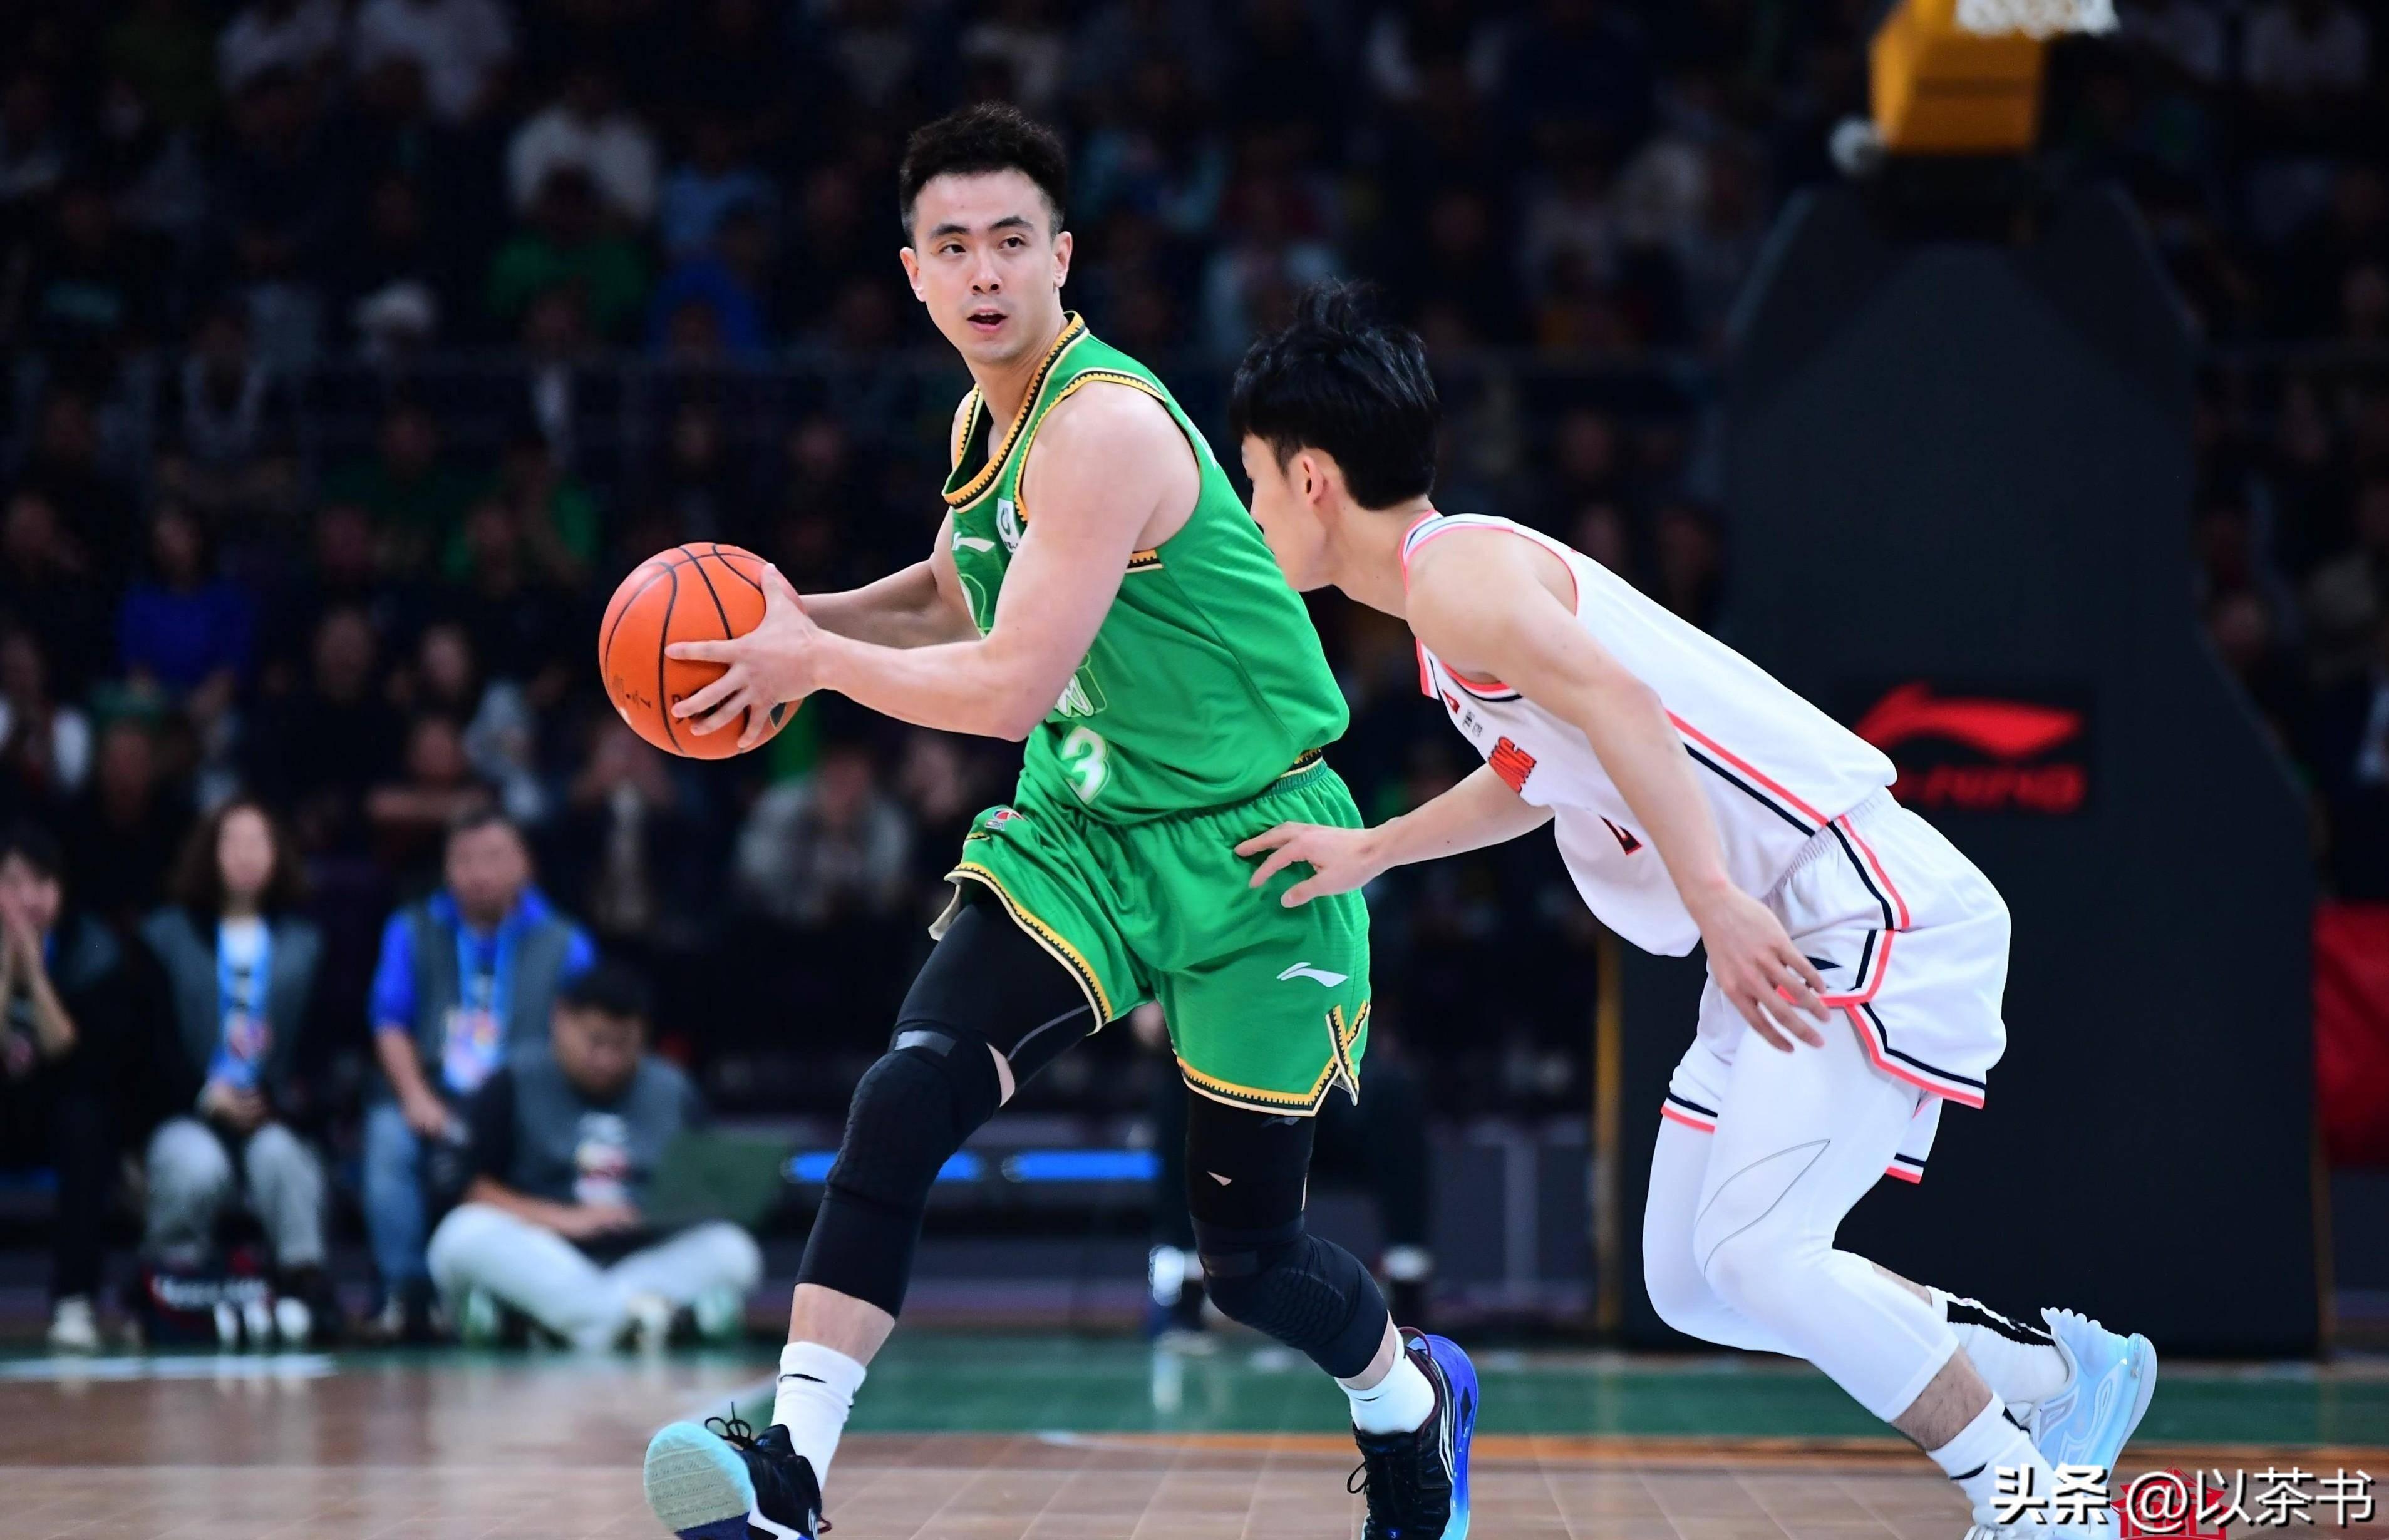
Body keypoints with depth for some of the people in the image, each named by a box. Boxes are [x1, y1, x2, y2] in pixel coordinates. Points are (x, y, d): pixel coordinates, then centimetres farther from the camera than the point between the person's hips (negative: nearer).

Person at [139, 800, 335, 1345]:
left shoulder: (305, 941, 18)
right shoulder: (166, 934, 13)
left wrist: (287, 1101, -10)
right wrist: (205, 1095, -11)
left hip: (276, 1118, 1)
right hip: (192, 1116, -1)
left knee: (278, 1157, -35)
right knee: (198, 1168, -34)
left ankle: (304, 1282, -33)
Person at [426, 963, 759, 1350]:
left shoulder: (674, 1092, 16)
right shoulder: (514, 1089, 6)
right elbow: (472, 1190, -3)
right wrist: (563, 1219, -15)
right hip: (537, 1263, -3)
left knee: (732, 1250, -24)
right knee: (468, 1232, -32)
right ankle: (617, 1315, -47)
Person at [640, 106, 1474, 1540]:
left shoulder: (1104, 426, -24)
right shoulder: (990, 417, 5)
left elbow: (1010, 686, -27)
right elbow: (959, 594, 25)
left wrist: (810, 659, -16)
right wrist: (810, 616, 6)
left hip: (1248, 849, -7)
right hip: (1085, 830, 7)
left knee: (1250, 1252, 4)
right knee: (909, 1096, -19)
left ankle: (1416, 1401, 37)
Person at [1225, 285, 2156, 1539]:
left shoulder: (1451, 570, -13)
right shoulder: (1468, 587, 18)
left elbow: (1616, 704, -28)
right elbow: (1538, 772, 34)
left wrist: (1713, 899, -30)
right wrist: (1368, 851, 28)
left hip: (1874, 912, -10)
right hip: (1788, 937, 10)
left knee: (1754, 1253, -20)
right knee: (1691, 1285, 12)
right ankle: (2060, 1372, 20)